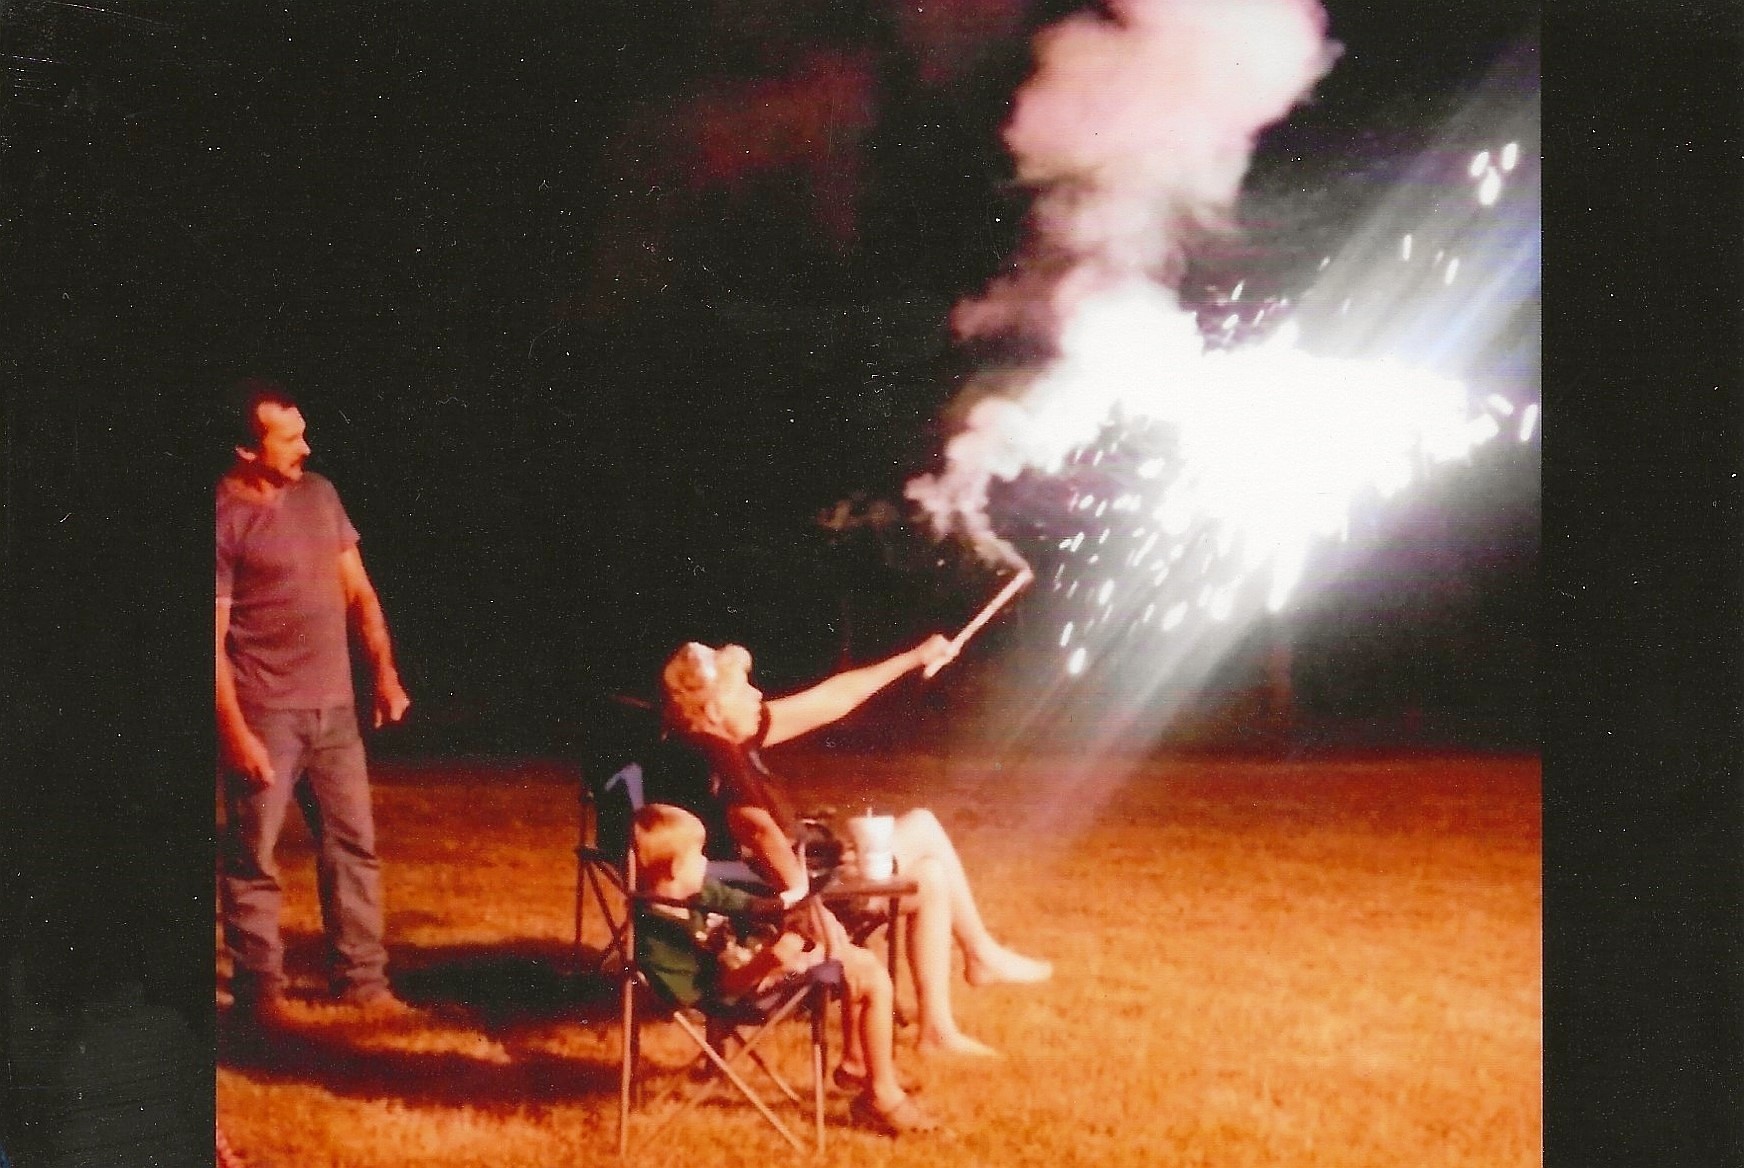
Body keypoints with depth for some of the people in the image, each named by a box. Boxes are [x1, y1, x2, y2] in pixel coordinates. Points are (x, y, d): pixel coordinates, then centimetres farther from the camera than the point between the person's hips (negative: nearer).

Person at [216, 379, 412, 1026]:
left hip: (334, 708, 6)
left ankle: (362, 979, 19)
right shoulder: (224, 519, -12)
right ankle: (259, 990, 15)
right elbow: (214, 639, -12)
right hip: (264, 717, -6)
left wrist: (384, 669, 6)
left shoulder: (318, 494, 7)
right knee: (252, 858, 3)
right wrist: (234, 731, -16)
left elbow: (358, 590, 14)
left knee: (353, 845, 10)